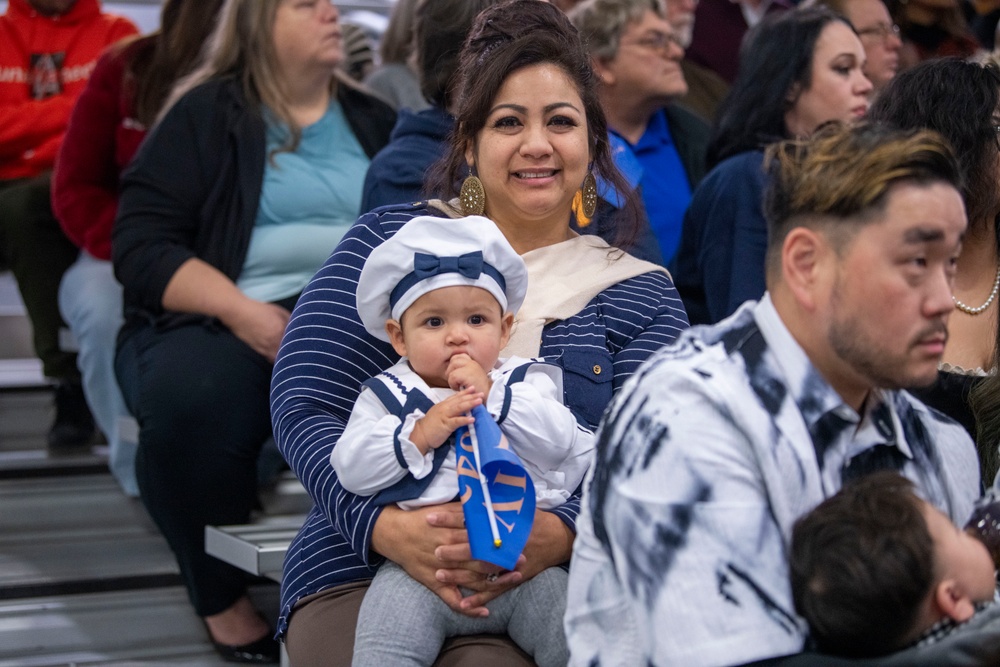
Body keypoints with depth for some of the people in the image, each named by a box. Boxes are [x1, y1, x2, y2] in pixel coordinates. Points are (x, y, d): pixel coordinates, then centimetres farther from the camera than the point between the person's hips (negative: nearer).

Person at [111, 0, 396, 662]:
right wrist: (240, 310, -16)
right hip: (221, 322, -2)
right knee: (193, 404, -37)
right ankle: (220, 594, -11)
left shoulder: (374, 120, 19)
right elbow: (141, 245, -3)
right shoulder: (205, 115, 6)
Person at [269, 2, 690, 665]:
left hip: (542, 582, 0)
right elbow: (302, 405, 0)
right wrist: (386, 525, -19)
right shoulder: (391, 240, 10)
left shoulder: (642, 298, 12)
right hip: (360, 566, 0)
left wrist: (557, 535, -25)